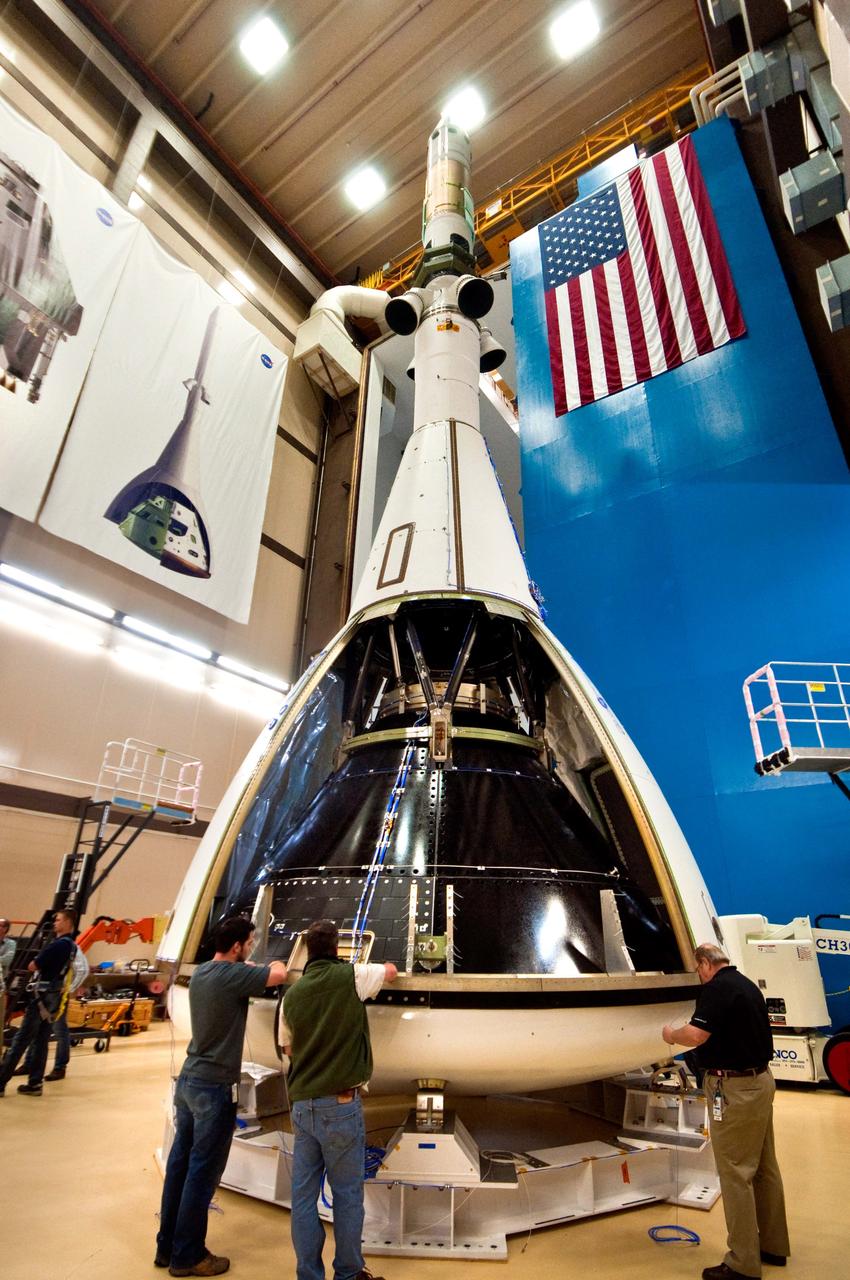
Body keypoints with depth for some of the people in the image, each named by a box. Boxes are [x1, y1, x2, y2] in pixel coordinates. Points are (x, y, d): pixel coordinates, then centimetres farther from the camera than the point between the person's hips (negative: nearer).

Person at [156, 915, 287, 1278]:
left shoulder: (200, 972, 4)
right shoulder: (232, 975, -23)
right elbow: (279, 975, -23)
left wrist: (253, 968, 10)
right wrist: (276, 963, -3)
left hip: (188, 1080, 8)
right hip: (214, 1088, -8)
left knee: (179, 1163, 18)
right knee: (202, 1172, 7)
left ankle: (167, 1246, 32)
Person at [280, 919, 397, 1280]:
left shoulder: (293, 994, 3)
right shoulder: (351, 976, -11)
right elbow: (391, 972, 8)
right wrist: (385, 968, 30)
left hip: (301, 1105, 5)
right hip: (340, 1104, -5)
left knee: (303, 1195, 13)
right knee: (347, 1194, 11)